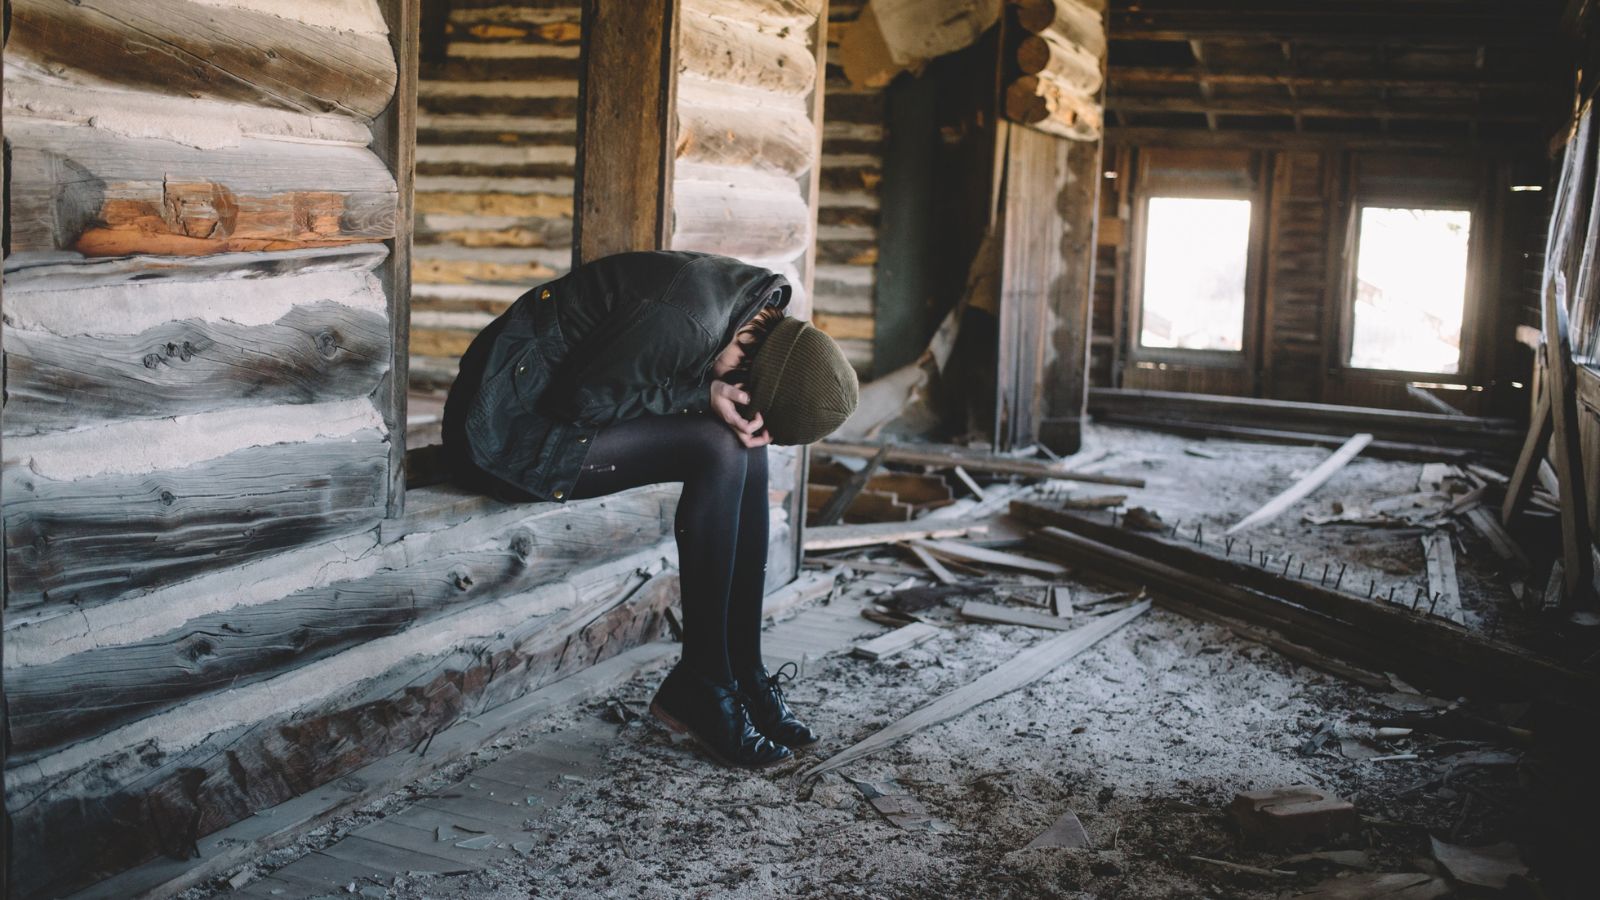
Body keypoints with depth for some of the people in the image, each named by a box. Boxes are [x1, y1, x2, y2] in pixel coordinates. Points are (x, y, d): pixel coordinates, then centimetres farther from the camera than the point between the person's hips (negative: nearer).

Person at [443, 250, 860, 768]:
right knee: (720, 452, -20)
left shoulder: (761, 304, 0)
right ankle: (698, 687, -11)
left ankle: (743, 671, 1)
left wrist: (726, 403, -11)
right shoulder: (692, 316, -28)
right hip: (506, 431, -9)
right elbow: (587, 399, -20)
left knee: (745, 448, -4)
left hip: (562, 403, 10)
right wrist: (704, 395, -20)